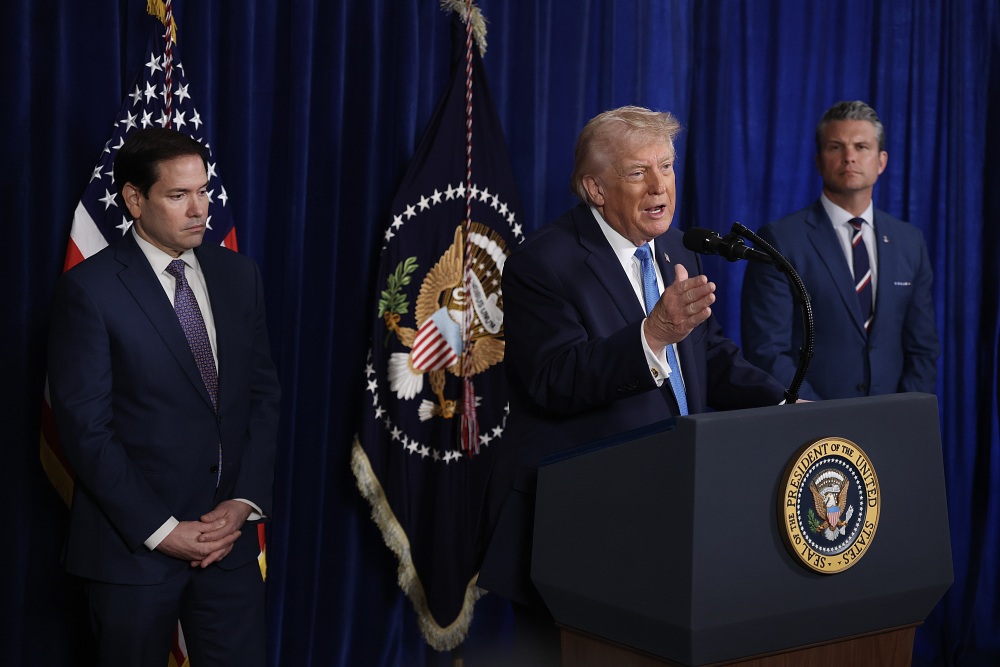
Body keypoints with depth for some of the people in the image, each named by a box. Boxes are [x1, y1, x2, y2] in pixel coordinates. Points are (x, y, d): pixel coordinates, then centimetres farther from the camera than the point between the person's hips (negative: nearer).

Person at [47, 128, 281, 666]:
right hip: (133, 546, -4)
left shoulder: (238, 275, 7)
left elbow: (263, 394, 7)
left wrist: (245, 503, -4)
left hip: (229, 532, 4)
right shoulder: (88, 289, -9)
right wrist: (160, 530, -13)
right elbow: (85, 429, -12)